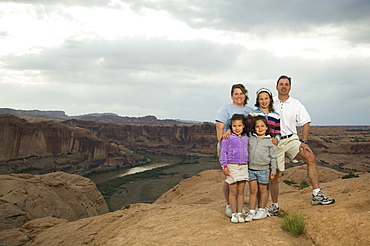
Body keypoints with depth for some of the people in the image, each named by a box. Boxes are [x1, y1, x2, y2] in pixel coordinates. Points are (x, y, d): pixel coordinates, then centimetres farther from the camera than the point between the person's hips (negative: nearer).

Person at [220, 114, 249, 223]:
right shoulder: (228, 138, -3)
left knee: (241, 192, 8)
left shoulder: (246, 138, 11)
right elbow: (223, 152, -3)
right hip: (232, 167, -4)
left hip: (244, 167, 4)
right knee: (233, 192, 2)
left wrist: (249, 165, 18)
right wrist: (224, 166, -9)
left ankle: (240, 213, 16)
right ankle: (234, 214, 12)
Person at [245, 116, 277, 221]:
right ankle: (252, 211, 12)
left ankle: (262, 210, 23)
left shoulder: (270, 141, -2)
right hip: (251, 169, 2)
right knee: (253, 190, 6)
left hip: (263, 169, -2)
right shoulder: (251, 139, 6)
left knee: (263, 190, 9)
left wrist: (273, 171, 0)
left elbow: (273, 157, 1)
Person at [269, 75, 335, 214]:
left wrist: (304, 142, -6)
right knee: (273, 175, 1)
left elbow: (306, 123, 5)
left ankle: (317, 195, -20)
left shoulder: (296, 104, 6)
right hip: (274, 142, 0)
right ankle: (274, 206, 16)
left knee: (311, 157, -23)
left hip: (291, 139, 1)